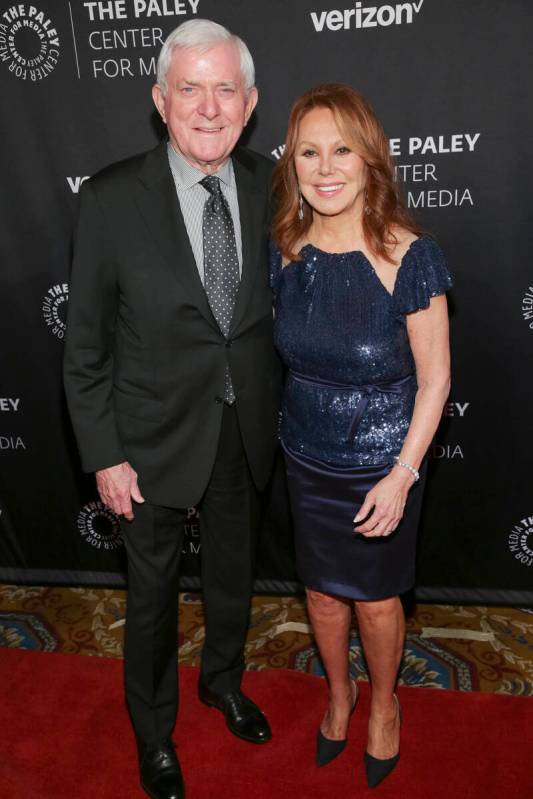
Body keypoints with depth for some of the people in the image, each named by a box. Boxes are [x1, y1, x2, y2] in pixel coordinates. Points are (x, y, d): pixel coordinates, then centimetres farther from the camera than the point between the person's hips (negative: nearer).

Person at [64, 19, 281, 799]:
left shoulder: (270, 186, -7)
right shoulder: (113, 199, -17)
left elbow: (281, 306, 4)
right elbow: (87, 345, -11)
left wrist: (283, 411, 5)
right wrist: (105, 455, -10)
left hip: (248, 432, 4)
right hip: (158, 437, -3)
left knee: (233, 571, 24)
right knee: (153, 589, 17)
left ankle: (223, 678, 55)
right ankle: (154, 728, 45)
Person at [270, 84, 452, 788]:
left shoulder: (411, 257, -21)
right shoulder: (285, 250, -9)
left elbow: (435, 377, -14)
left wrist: (401, 476, -16)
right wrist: (299, 422, 7)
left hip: (383, 464, -3)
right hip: (306, 459, 4)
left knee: (376, 599, 16)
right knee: (322, 591, 20)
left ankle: (383, 704, 47)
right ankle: (339, 692, 50)